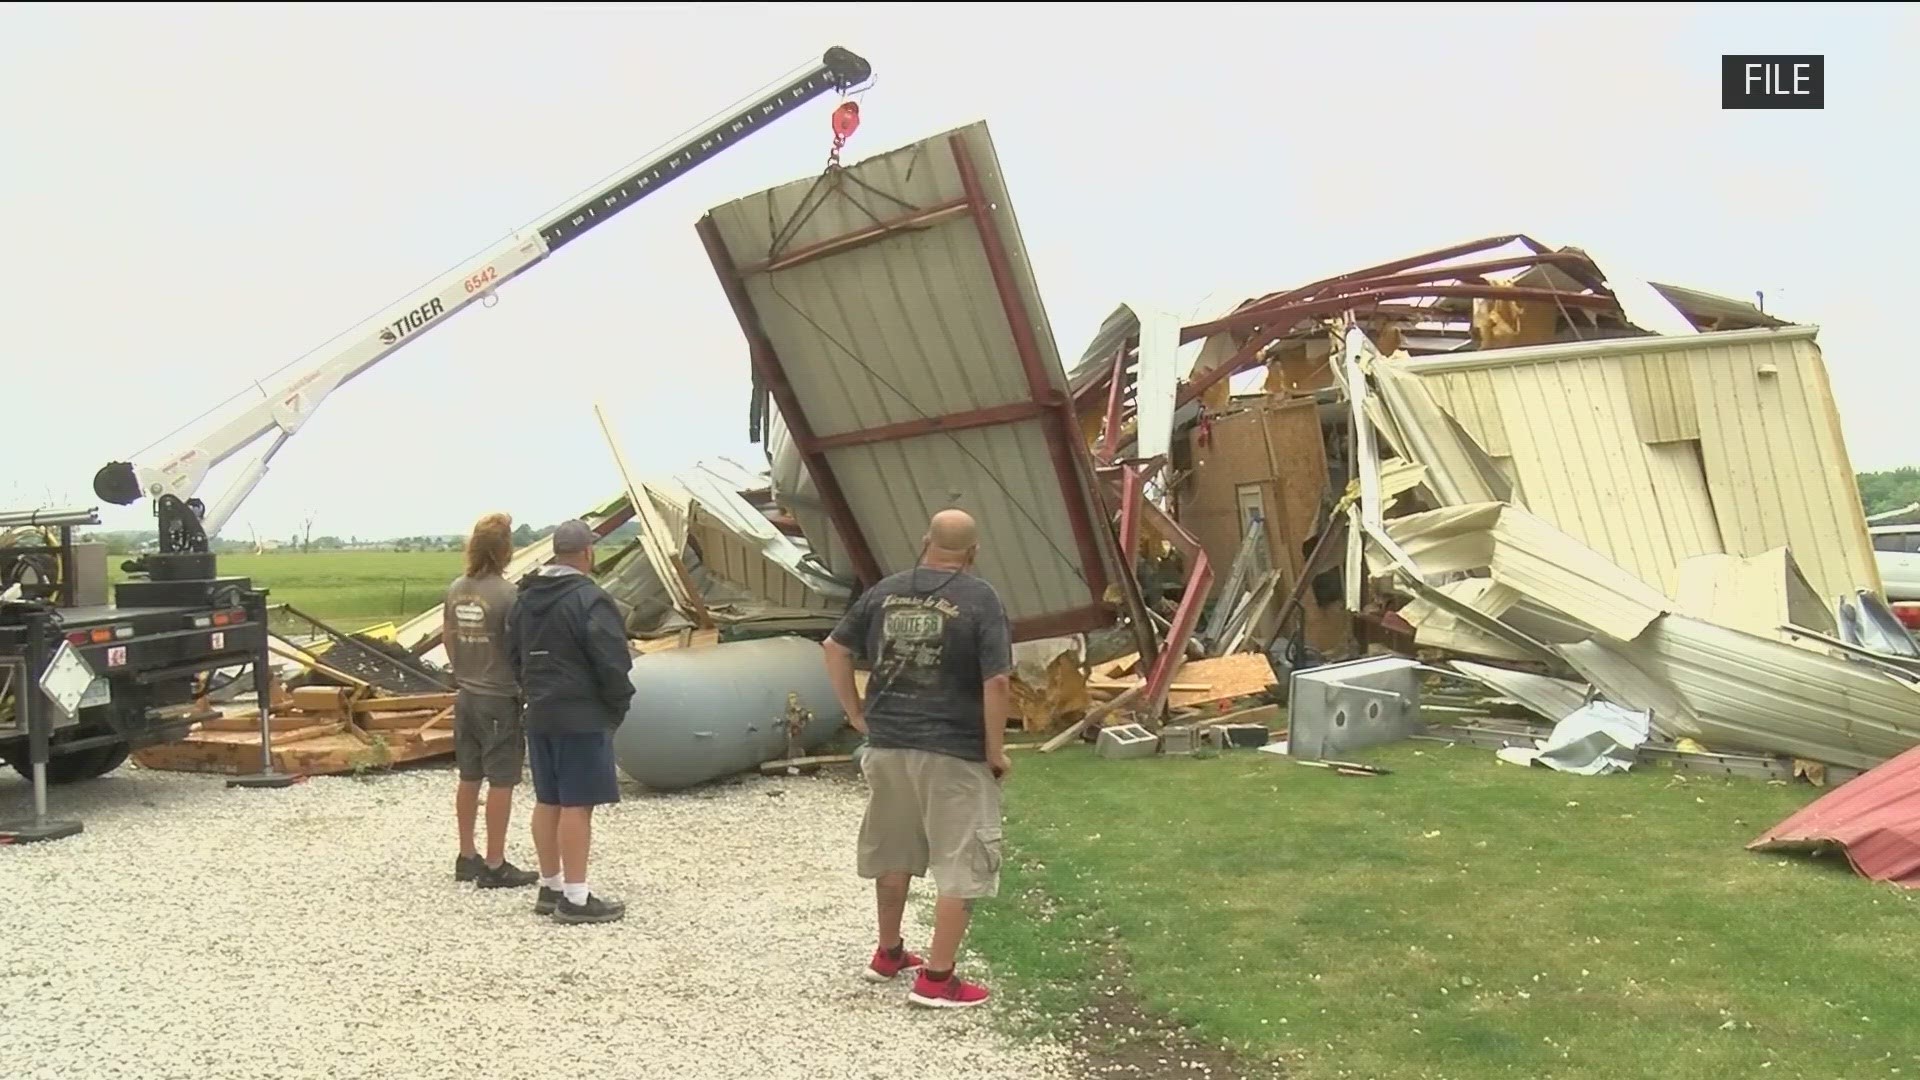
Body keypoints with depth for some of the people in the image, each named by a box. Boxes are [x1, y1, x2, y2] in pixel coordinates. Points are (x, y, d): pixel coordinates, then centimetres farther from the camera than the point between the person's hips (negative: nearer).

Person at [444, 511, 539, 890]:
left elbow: (447, 637, 13)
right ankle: (495, 866, 7)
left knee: (469, 778, 15)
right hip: (500, 699, -7)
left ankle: (467, 858, 25)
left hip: (467, 696, 7)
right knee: (500, 782, 1)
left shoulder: (457, 589, 3)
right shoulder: (507, 594, -18)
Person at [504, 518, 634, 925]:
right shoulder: (590, 599, -17)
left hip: (539, 714, 9)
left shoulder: (526, 599, 11)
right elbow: (612, 662, -19)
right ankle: (575, 898, -2)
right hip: (582, 717, -8)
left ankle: (550, 887, 23)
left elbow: (514, 654, 19)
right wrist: (619, 705, -4)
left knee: (547, 801, 14)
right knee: (577, 805, -5)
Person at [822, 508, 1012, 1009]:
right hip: (954, 752, -6)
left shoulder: (885, 591, 6)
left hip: (888, 744, 6)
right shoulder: (980, 599, -9)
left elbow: (835, 648, 12)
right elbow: (997, 683, -17)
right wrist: (995, 750, -7)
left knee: (893, 854, 21)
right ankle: (937, 978, 6)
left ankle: (888, 954, 34)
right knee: (961, 865, 4)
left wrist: (857, 713, 16)